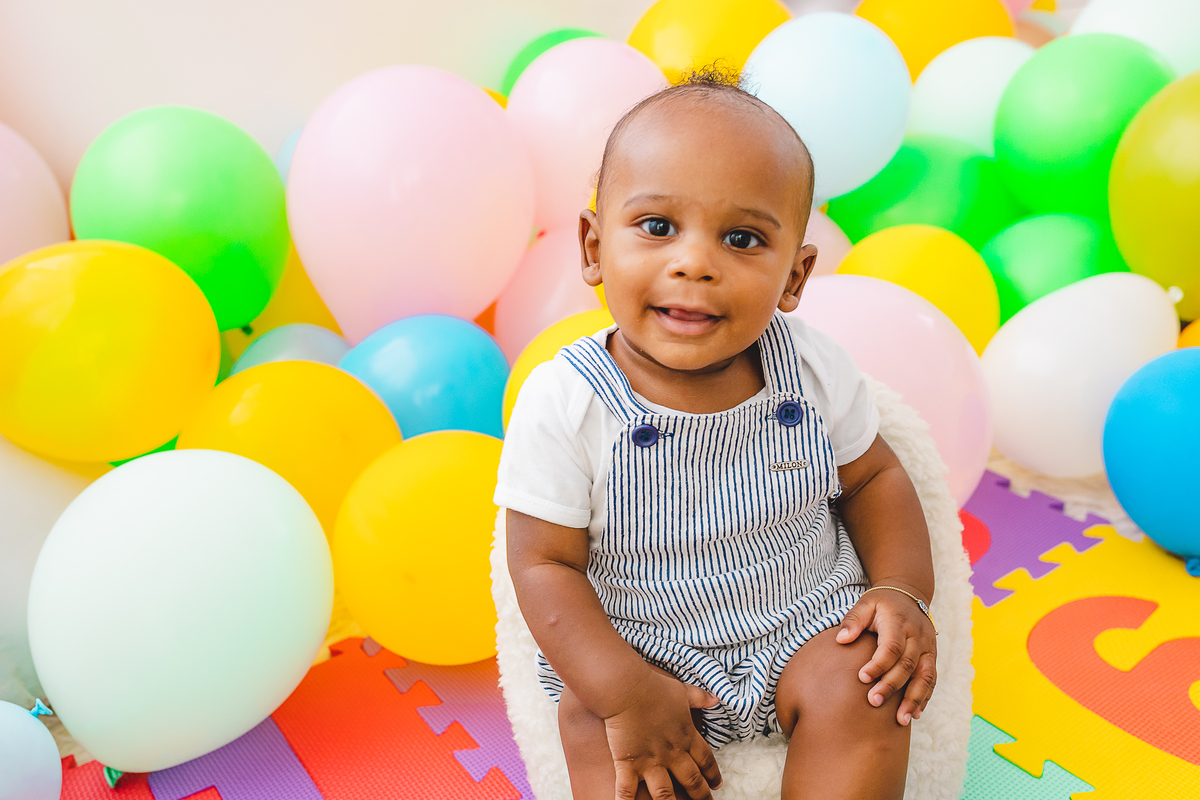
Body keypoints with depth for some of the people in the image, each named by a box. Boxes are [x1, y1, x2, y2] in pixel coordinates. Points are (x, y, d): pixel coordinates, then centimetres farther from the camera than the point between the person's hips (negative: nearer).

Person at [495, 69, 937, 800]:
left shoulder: (815, 371, -11)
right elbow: (545, 562, -15)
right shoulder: (564, 404, -20)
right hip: (635, 643, -2)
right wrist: (624, 693, -23)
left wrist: (903, 591, -8)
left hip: (804, 623, 3)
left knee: (862, 691, -21)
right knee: (594, 725, -26)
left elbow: (874, 476, 6)